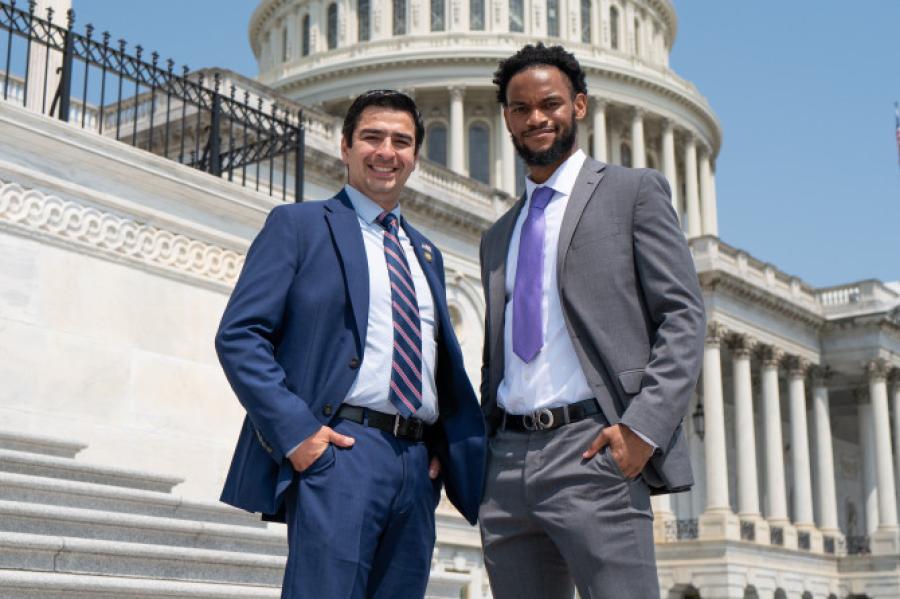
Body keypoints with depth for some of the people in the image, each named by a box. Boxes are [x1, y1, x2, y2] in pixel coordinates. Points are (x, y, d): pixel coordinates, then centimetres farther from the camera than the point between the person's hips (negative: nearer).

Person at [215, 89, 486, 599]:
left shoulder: (426, 253, 23)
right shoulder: (299, 225, 5)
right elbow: (238, 336, -4)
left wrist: (445, 448, 8)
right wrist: (294, 430, -15)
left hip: (419, 463, 6)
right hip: (337, 452, -6)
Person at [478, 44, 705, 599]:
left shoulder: (634, 190, 6)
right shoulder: (498, 237, 23)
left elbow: (684, 314, -3)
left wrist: (645, 427, -15)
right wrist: (477, 447, 11)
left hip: (594, 451, -5)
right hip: (508, 459, 6)